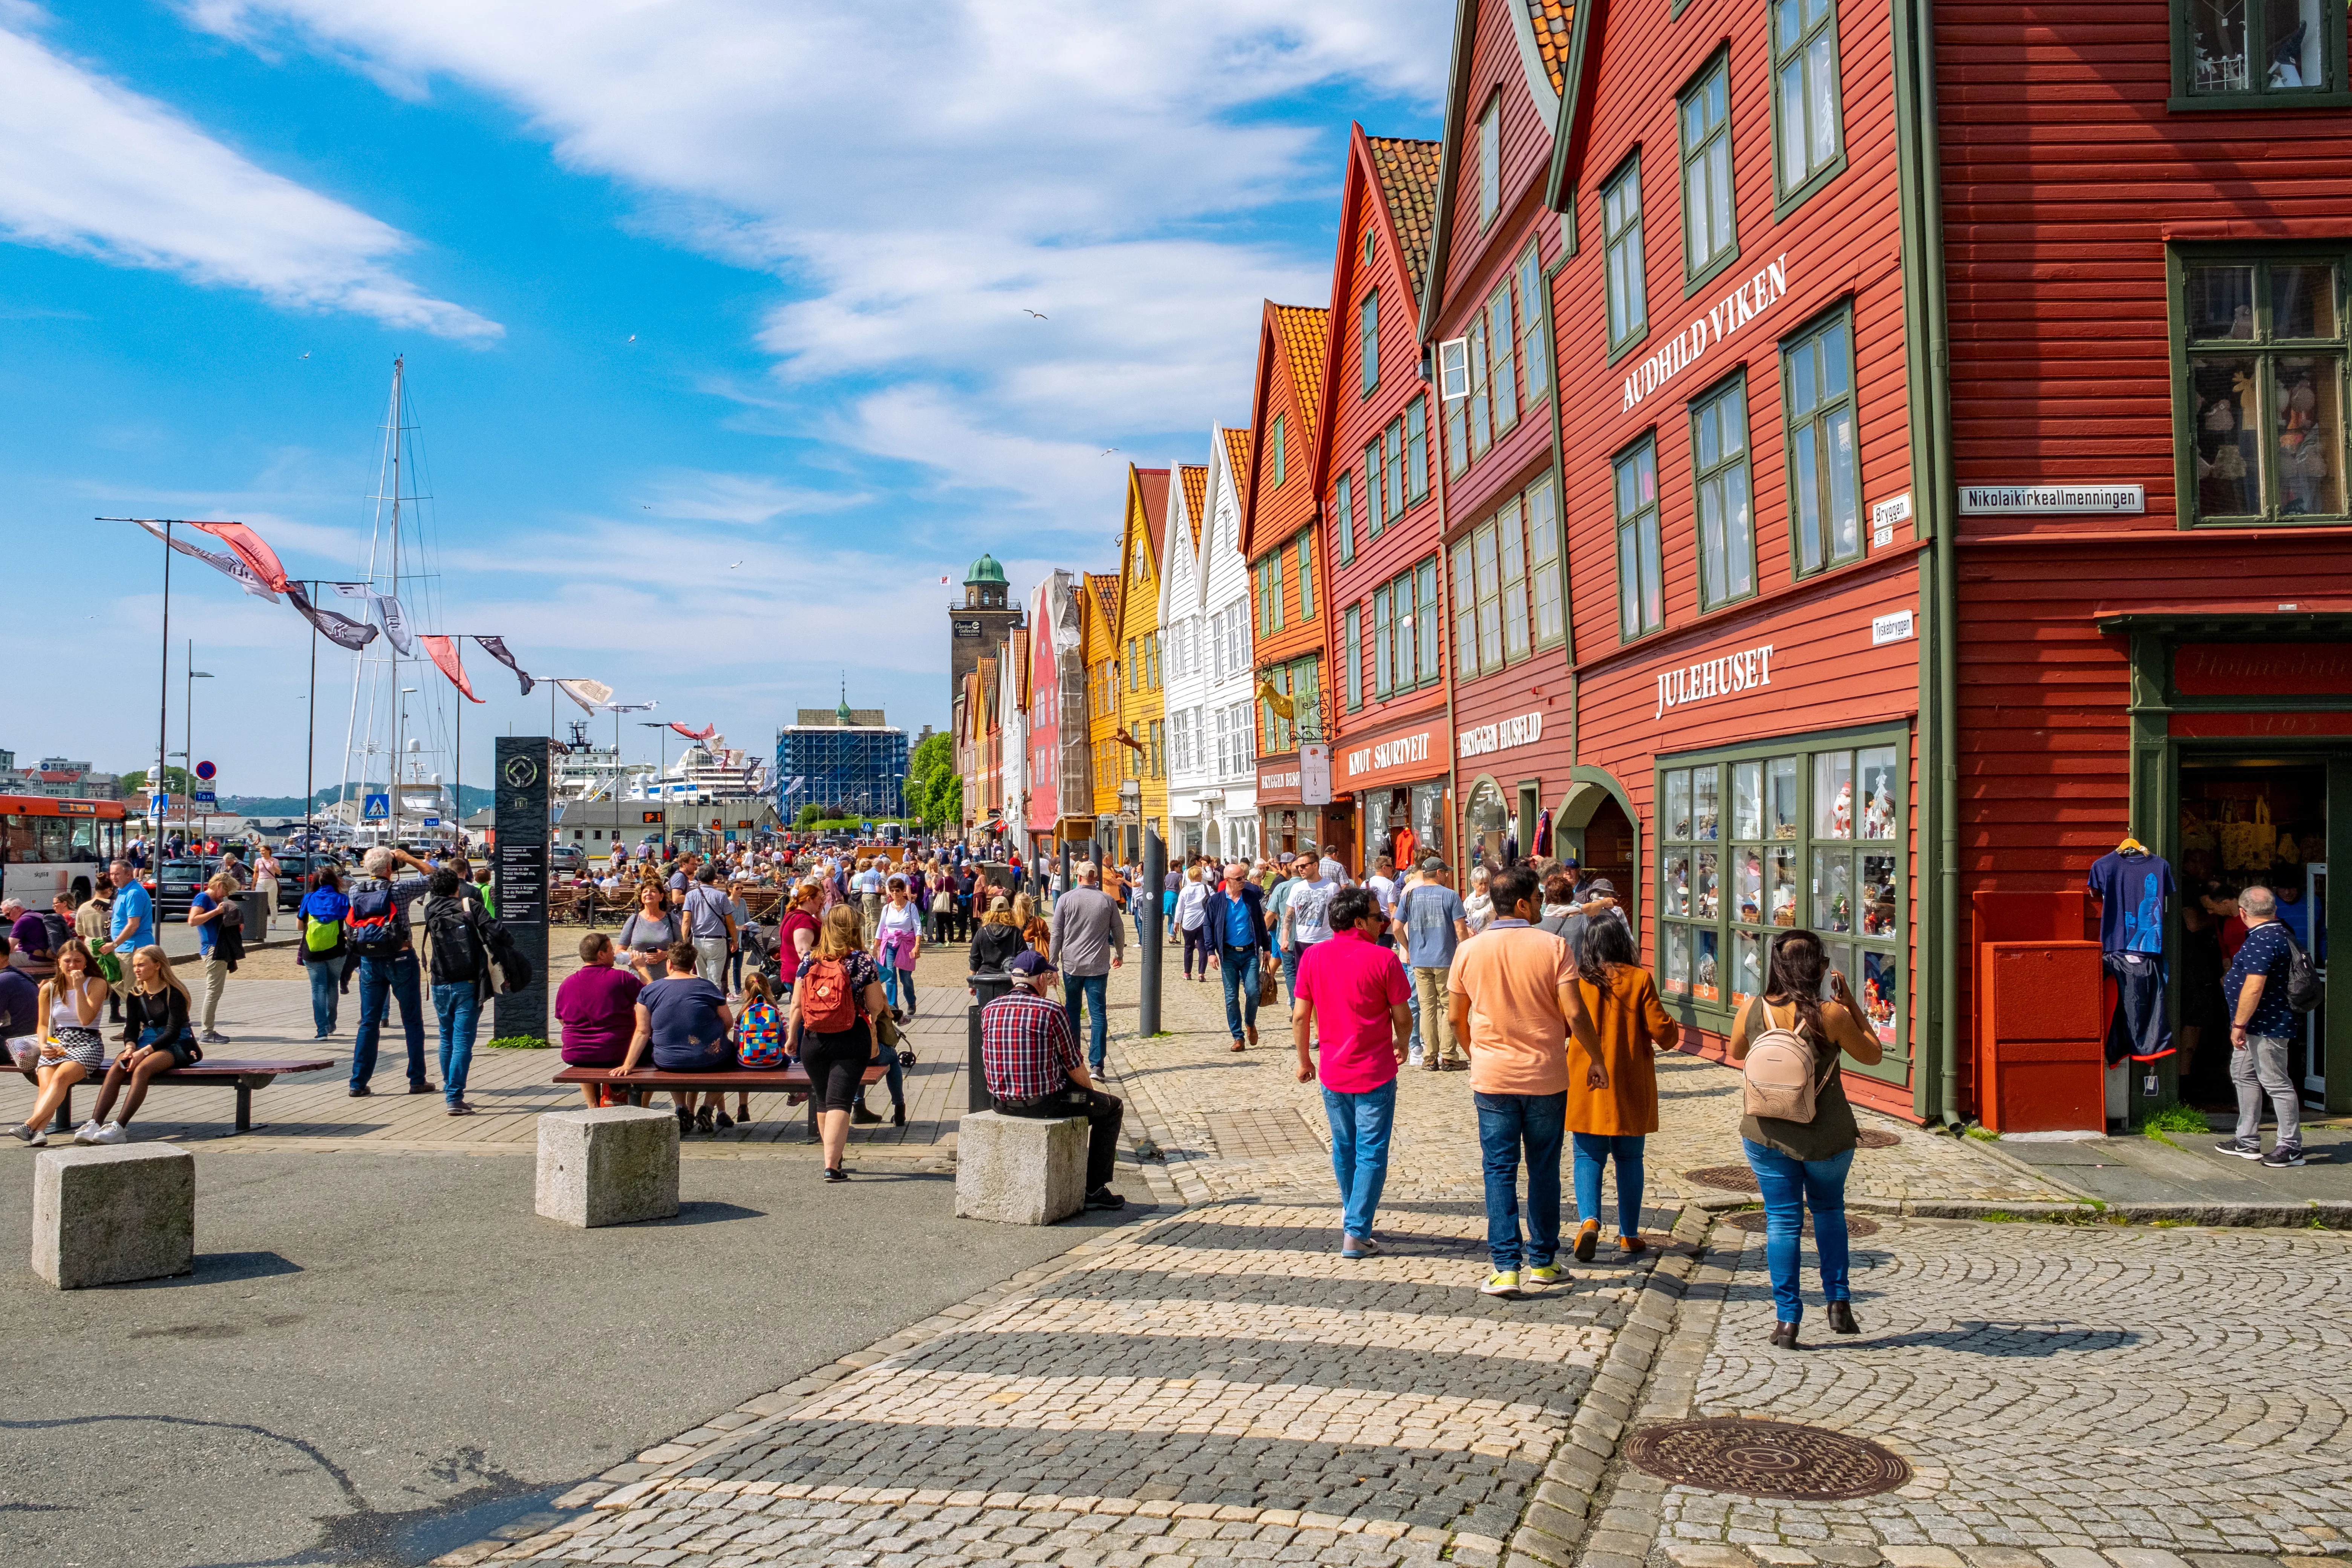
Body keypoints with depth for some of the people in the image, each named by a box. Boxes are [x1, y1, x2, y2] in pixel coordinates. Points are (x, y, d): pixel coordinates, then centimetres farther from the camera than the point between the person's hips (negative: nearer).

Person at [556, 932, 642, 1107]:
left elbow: (561, 1020, 14)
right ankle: (613, 1094, 20)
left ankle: (593, 1106, 31)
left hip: (576, 1057, 4)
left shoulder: (567, 983, 0)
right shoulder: (621, 978, -13)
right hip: (616, 1056, -4)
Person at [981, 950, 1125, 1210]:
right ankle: (1094, 1189, 14)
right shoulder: (1052, 1011, -12)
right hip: (1043, 1103, -7)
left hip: (1002, 1103, 7)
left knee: (1077, 1097, 35)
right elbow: (1074, 1067, -6)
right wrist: (1092, 1090, 15)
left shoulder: (989, 1010, 4)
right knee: (1111, 1107, 15)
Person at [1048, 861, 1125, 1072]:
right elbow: (1119, 930, 9)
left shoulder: (1066, 899, -3)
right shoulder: (1107, 900, 0)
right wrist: (1120, 955, 26)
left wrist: (1052, 963, 5)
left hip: (1072, 965, 0)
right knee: (1098, 1014, 0)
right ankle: (1096, 1064, -7)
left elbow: (1057, 934, -2)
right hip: (1099, 966, 0)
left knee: (1072, 1011, 15)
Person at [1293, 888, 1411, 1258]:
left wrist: (1304, 1060, 14)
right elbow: (1402, 1018, -7)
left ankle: (1352, 1214, 37)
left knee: (1344, 1148, 20)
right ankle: (1356, 1233, 0)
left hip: (1333, 1073, 4)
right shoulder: (1383, 958, -13)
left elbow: (1300, 1016, 0)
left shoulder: (1313, 956, -3)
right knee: (1371, 1154, 3)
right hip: (1375, 1073, -4)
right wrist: (1402, 1046, 14)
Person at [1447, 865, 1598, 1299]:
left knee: (1500, 1170, 5)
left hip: (1492, 1077, 1)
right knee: (1544, 1169, 13)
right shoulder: (1553, 947, -11)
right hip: (1546, 1076, -1)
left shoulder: (1469, 951, -4)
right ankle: (1542, 1260, 21)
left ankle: (1506, 1266, -1)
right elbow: (1574, 1013, -13)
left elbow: (1456, 1017, 4)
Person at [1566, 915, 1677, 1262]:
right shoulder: (1640, 979, -7)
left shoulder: (1577, 981, -6)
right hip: (1631, 1086, 0)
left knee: (1588, 1156, 8)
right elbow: (1661, 1030, -7)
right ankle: (1629, 1235, 17)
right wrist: (1672, 1034, 16)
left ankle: (1589, 1220, -14)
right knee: (1629, 1158, 13)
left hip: (1587, 1084, 0)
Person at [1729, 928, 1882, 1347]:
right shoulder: (1832, 1015, -17)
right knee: (1829, 1211, 23)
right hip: (1827, 1136, -1)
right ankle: (1839, 1303, 22)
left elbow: (1736, 1053, 11)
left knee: (1782, 1221, 9)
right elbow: (1872, 1054, 0)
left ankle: (1787, 1319, 7)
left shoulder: (1752, 1010, -9)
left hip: (1767, 1135, 1)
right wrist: (1850, 1001, 3)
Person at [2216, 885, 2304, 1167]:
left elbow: (2254, 988, -27)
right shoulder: (2279, 932, 11)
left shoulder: (2262, 940, -23)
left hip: (2266, 1026, -11)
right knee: (2243, 1076, 18)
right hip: (2257, 1026, 11)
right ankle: (2248, 1142, 26)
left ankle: (2291, 1147, 4)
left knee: (2276, 1083, -4)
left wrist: (2239, 1025, -22)